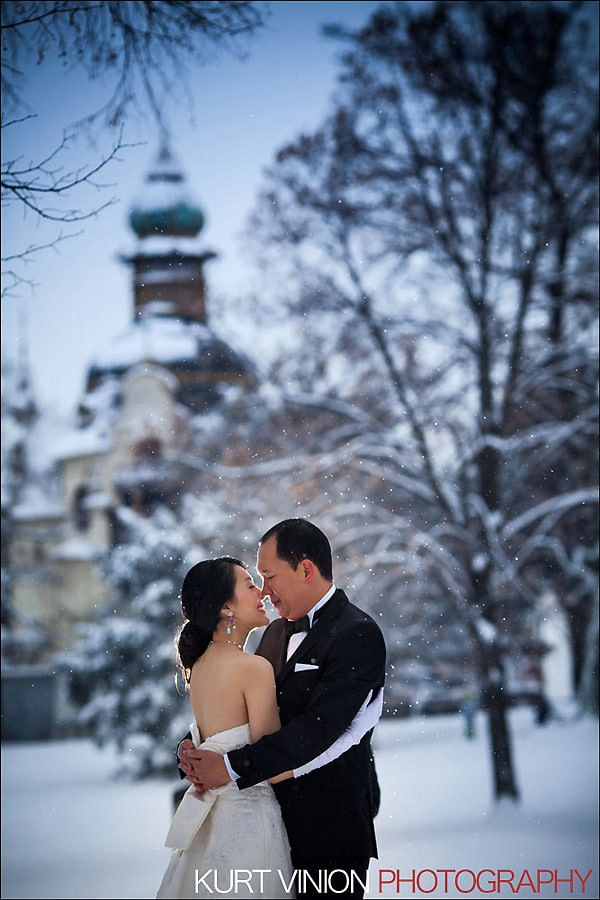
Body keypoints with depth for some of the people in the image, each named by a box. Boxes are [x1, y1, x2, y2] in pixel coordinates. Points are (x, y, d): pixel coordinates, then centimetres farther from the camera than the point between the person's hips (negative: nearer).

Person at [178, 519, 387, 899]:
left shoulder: (358, 635, -13)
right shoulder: (278, 632, 14)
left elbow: (320, 726, -22)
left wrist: (232, 766, -22)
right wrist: (196, 746, -6)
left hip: (331, 825, -7)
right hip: (279, 818, 7)